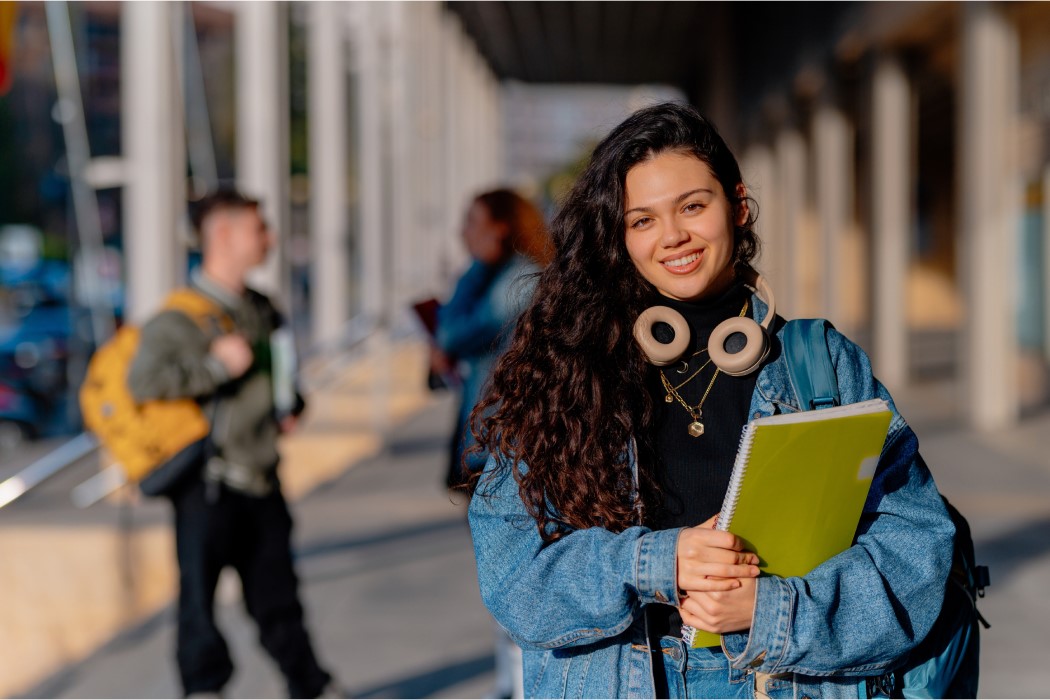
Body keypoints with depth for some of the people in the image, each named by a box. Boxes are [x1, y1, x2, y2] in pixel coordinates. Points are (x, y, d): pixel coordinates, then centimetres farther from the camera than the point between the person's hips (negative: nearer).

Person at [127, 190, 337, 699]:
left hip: (262, 480, 6)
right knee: (200, 595, 1)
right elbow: (143, 380, -24)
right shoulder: (180, 316, -11)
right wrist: (216, 364, -20)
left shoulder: (261, 310, 13)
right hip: (206, 484, -6)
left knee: (277, 596, 13)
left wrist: (291, 408, 11)